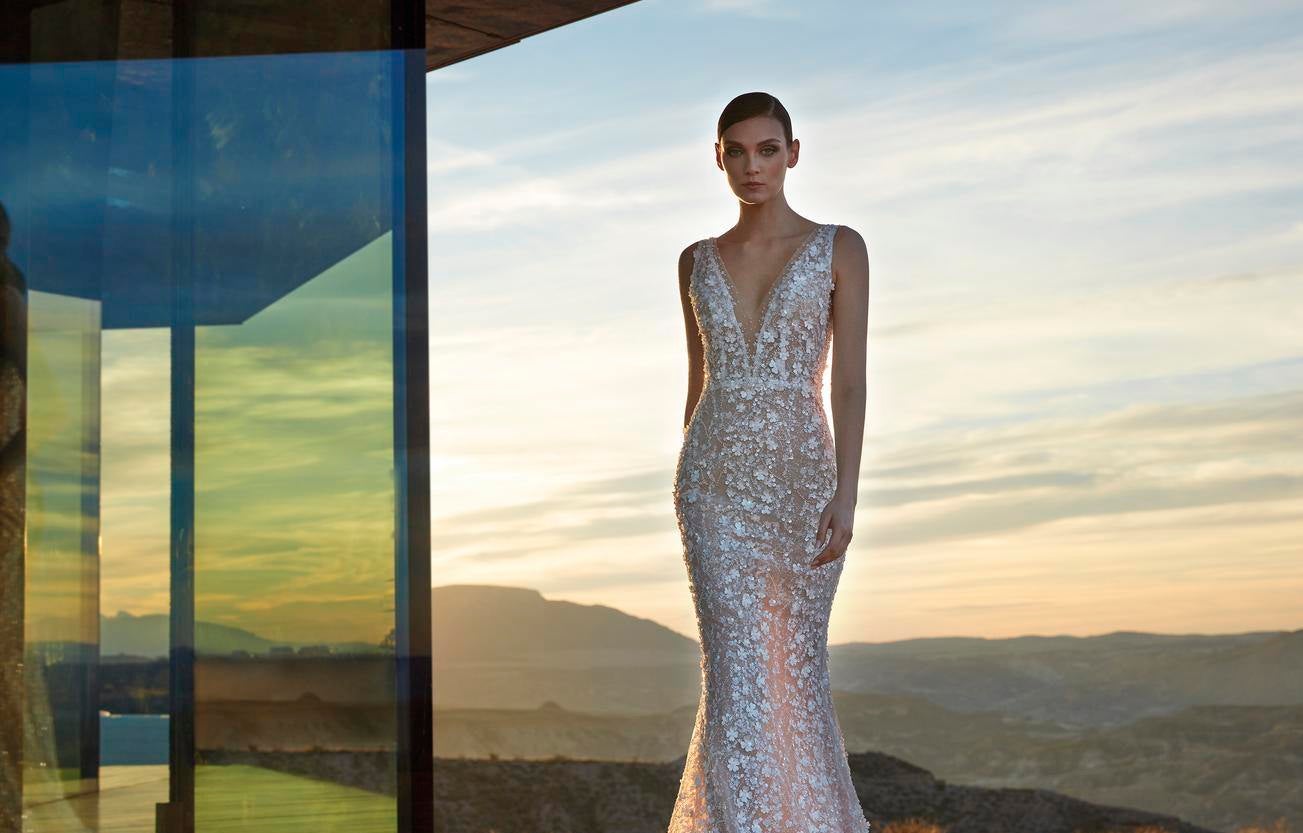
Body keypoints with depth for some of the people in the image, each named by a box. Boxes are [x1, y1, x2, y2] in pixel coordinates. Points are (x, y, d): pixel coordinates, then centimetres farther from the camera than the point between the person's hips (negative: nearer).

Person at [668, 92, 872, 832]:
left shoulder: (839, 248, -1)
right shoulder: (699, 261, 8)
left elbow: (850, 381, -7)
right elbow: (699, 382, 13)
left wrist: (846, 495, -17)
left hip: (803, 479, -1)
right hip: (718, 485, 1)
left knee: (799, 662, 11)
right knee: (737, 669, -9)